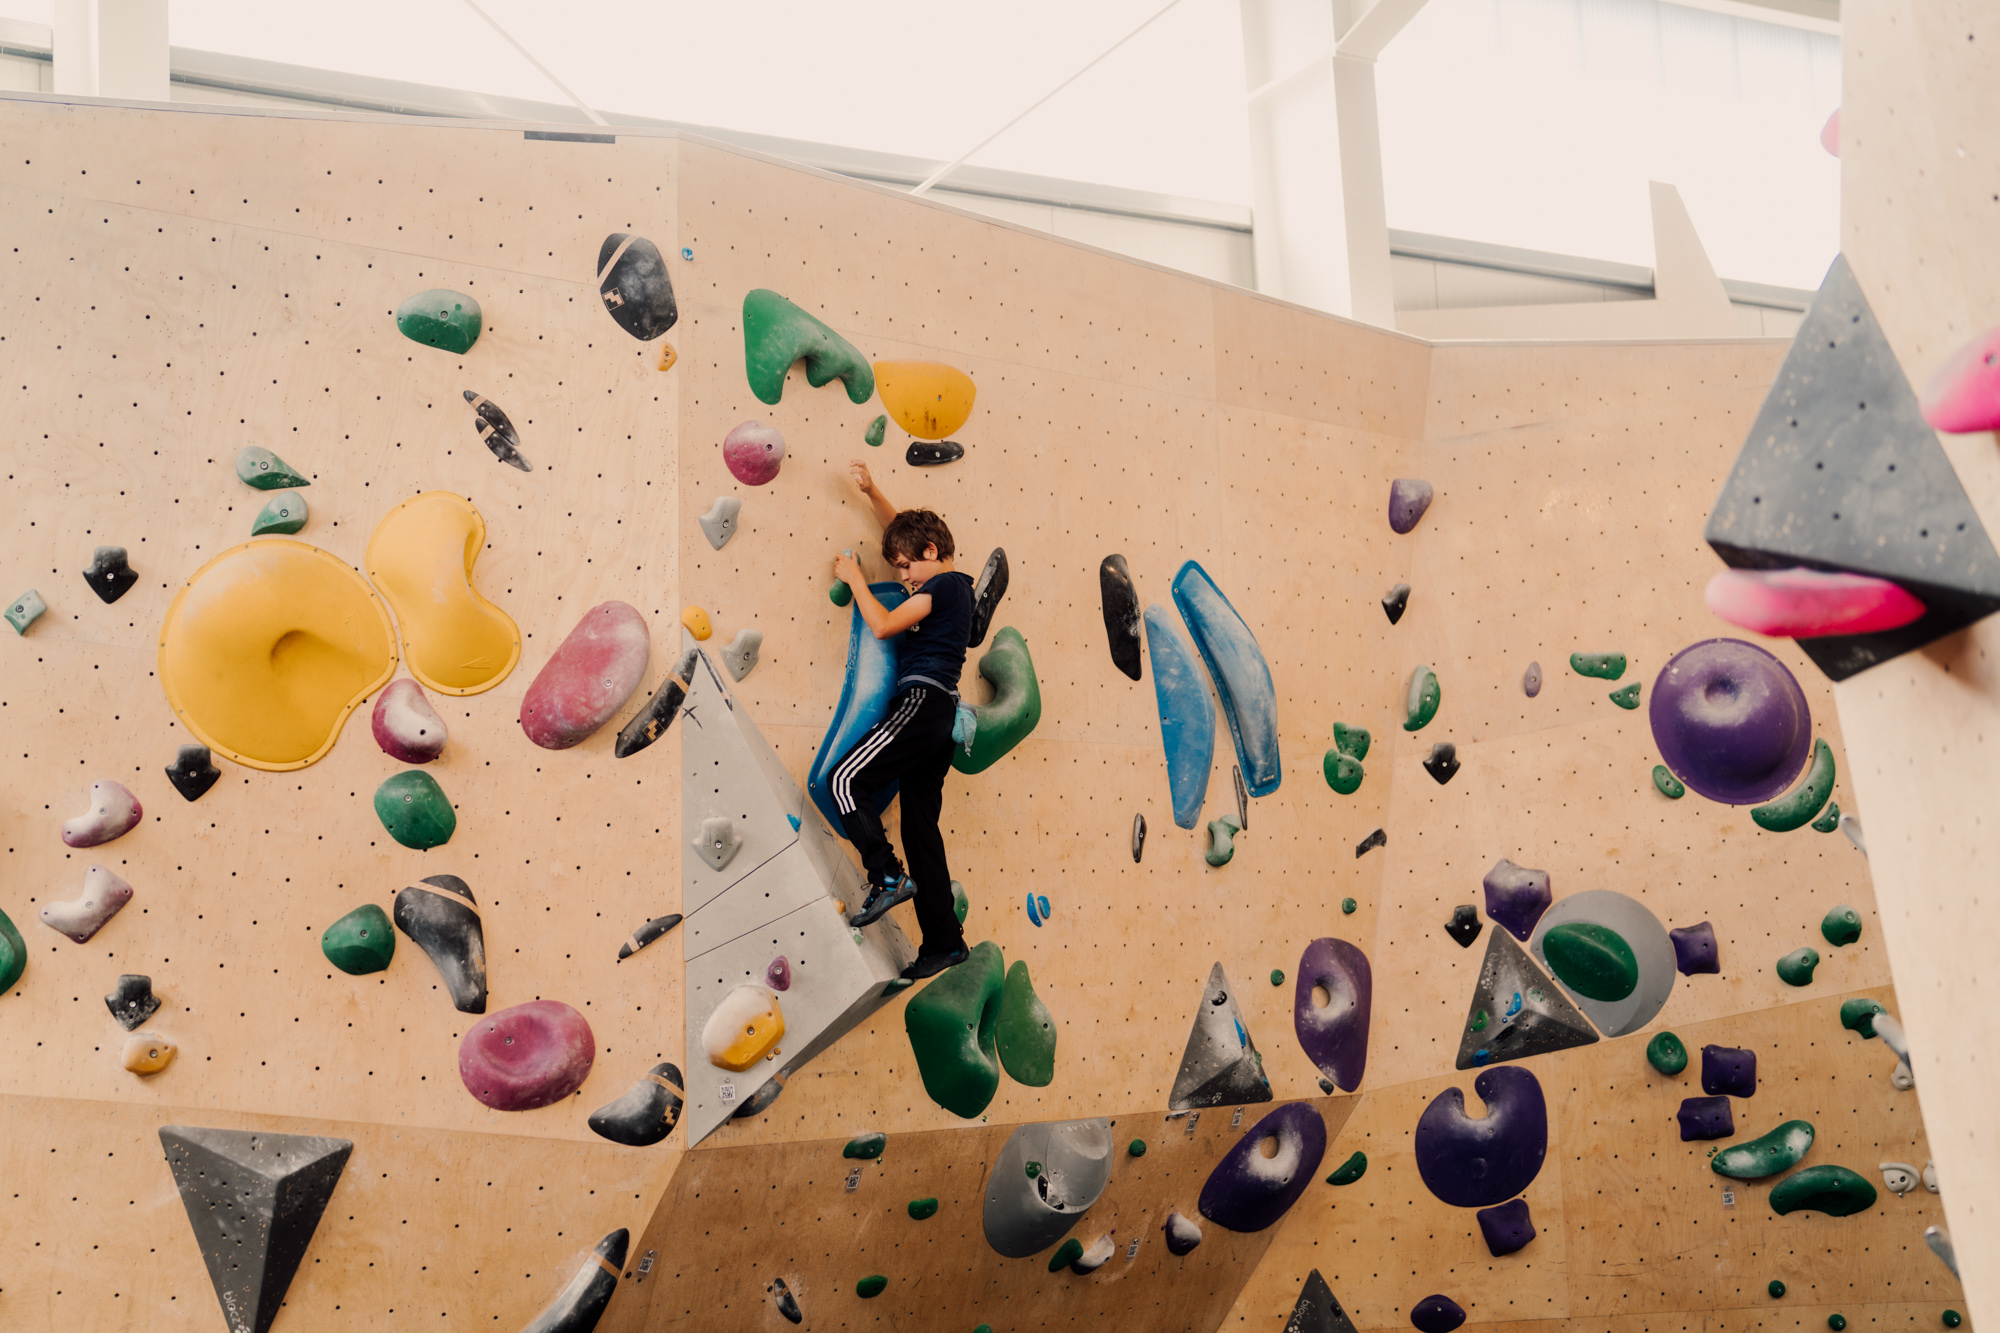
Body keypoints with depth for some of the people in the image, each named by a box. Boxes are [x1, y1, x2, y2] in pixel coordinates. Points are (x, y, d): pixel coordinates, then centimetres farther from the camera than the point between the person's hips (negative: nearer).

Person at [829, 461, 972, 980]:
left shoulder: (943, 586, -7)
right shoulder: (954, 584, 20)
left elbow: (883, 625, -12)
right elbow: (902, 529, 32)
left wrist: (854, 579, 0)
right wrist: (872, 492, 24)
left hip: (922, 701, -10)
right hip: (940, 710, 10)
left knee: (845, 781, -14)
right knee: (921, 826, 8)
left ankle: (888, 878, -19)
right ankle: (945, 941, 7)